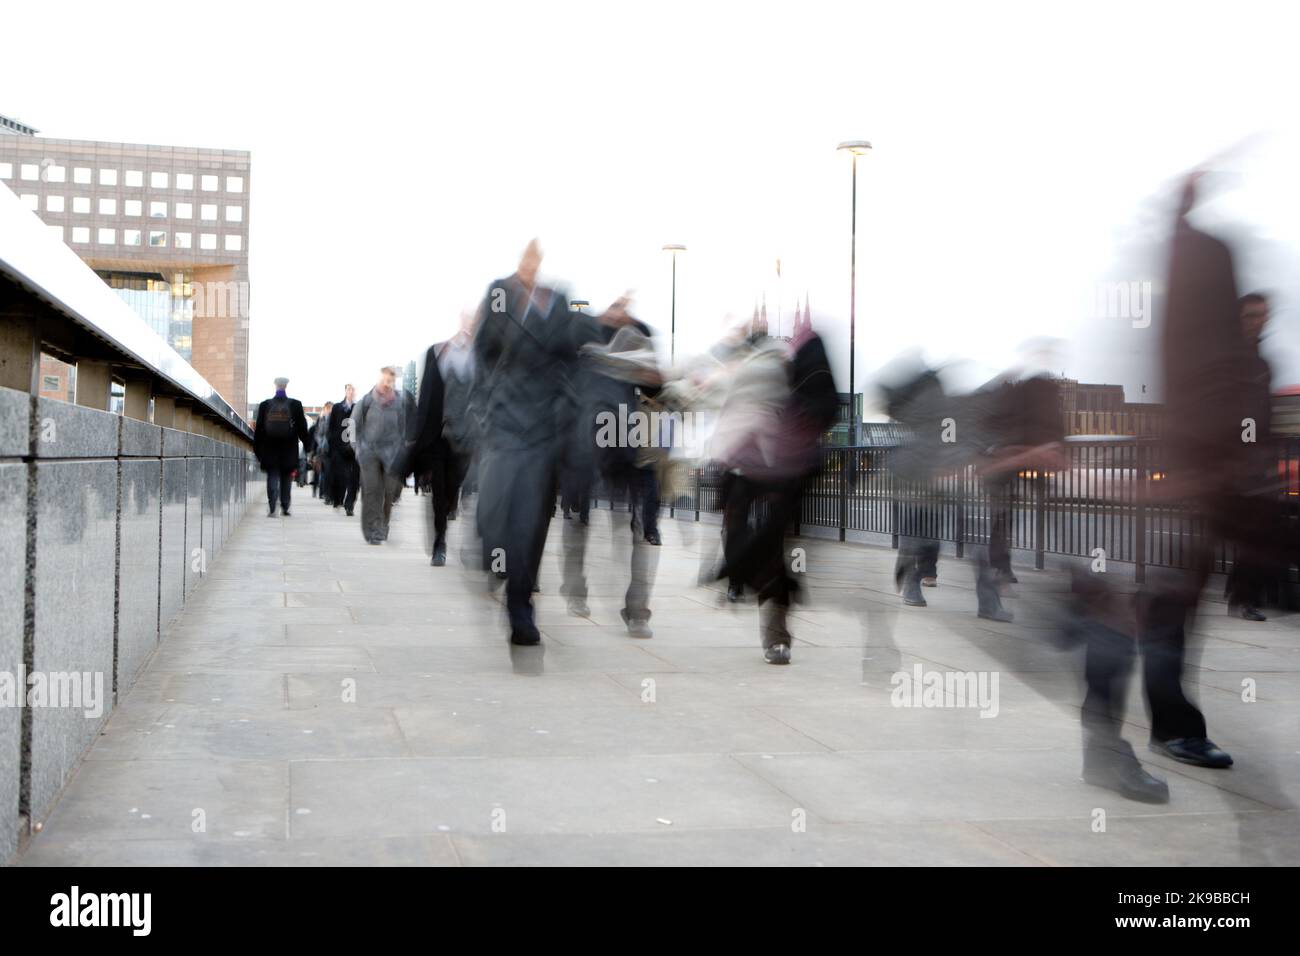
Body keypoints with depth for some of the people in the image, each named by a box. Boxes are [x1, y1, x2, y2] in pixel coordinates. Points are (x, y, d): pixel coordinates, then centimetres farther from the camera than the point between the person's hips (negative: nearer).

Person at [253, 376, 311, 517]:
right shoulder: (295, 405, -4)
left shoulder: (264, 405, 0)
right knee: (286, 479, 11)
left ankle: (271, 507, -15)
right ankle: (284, 507, 12)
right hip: (289, 451, 0)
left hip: (269, 449, 0)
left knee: (272, 477, 2)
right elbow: (302, 428, 0)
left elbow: (258, 429, 4)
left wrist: (257, 450, 10)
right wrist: (308, 445, 11)